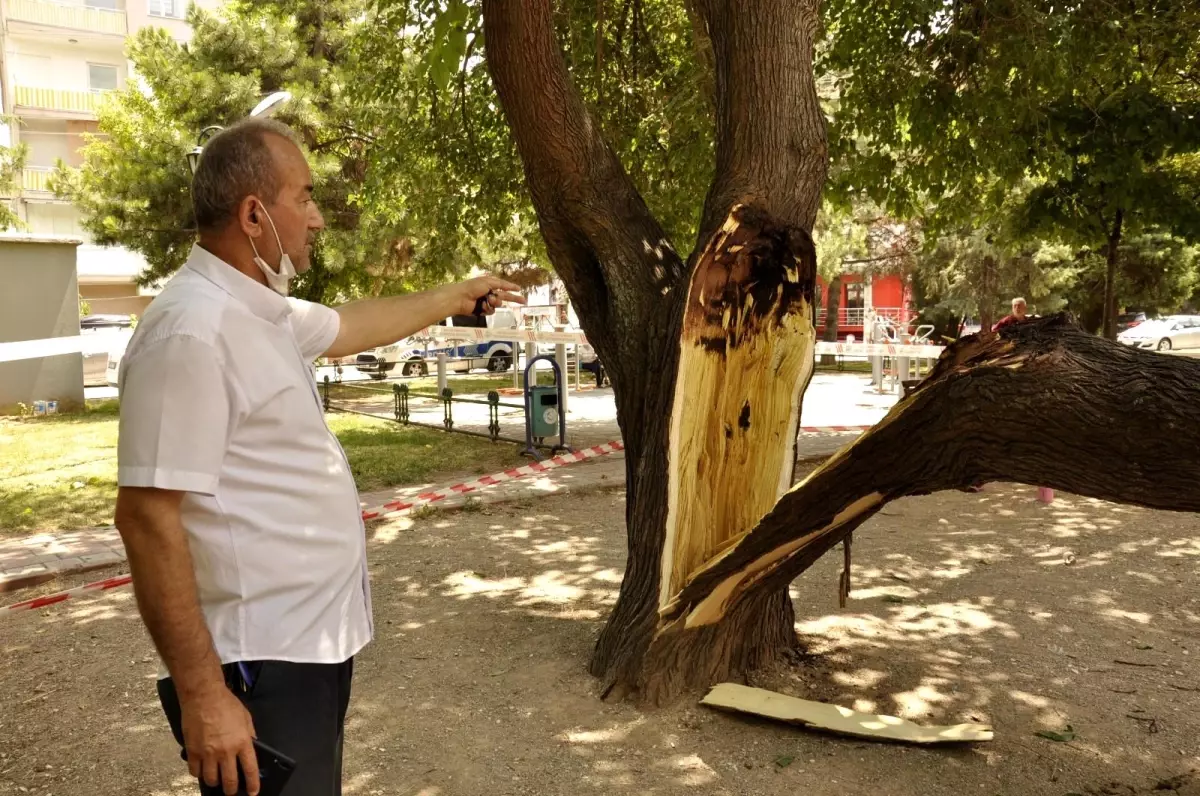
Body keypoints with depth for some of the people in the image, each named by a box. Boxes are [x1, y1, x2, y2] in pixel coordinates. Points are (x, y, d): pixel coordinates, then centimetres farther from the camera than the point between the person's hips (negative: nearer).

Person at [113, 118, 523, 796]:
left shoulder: (263, 309, 8)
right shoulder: (191, 329, -21)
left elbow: (358, 323, 27)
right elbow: (146, 516, -24)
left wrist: (456, 298, 39)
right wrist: (201, 694, -24)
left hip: (319, 639, 10)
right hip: (264, 664, -10)